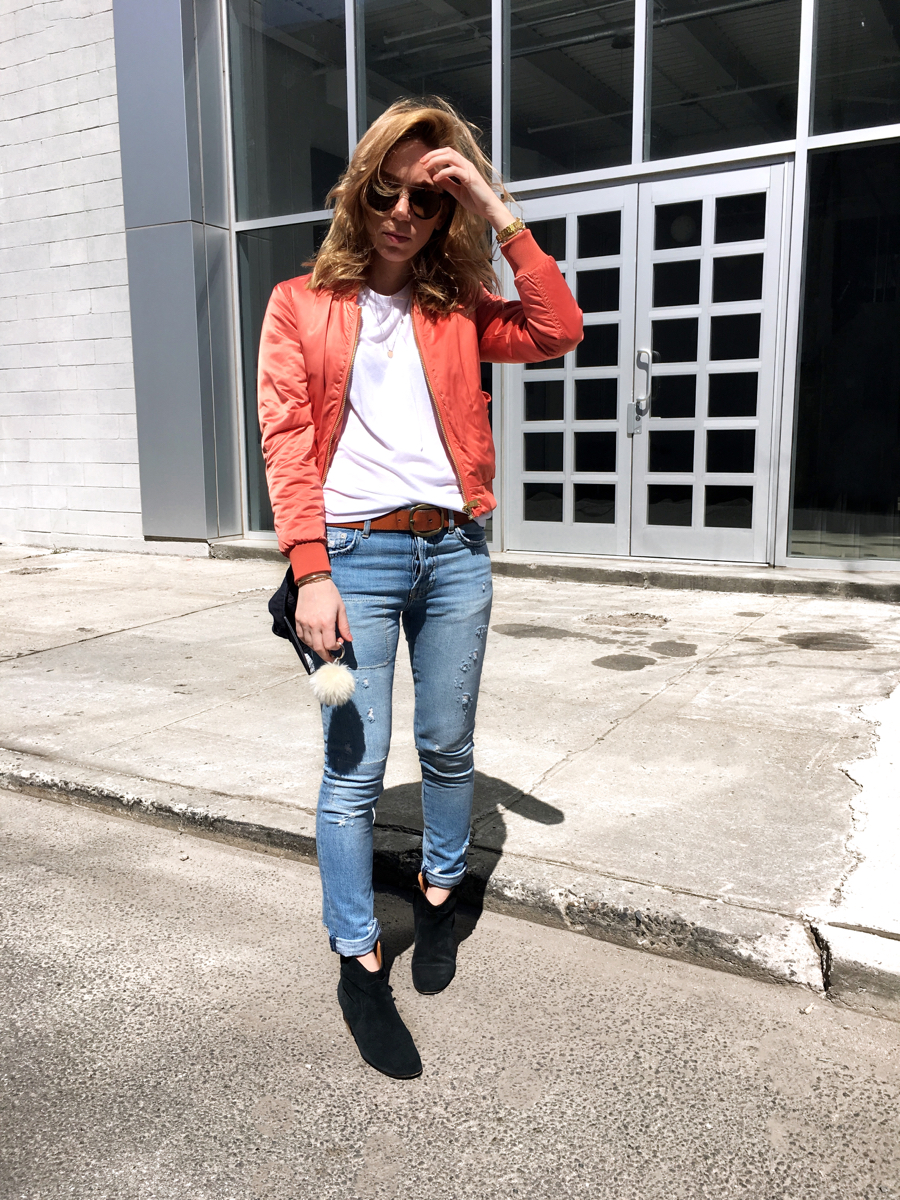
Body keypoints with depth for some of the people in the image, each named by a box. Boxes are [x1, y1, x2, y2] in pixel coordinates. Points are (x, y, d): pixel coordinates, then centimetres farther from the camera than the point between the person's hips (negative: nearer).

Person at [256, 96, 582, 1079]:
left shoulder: (458, 310, 13)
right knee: (355, 765, -3)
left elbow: (557, 333, -4)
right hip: (354, 553, -2)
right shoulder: (300, 305, 6)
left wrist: (500, 216, -4)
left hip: (454, 550, 3)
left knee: (449, 746, 11)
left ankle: (440, 892, 35)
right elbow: (286, 441, -4)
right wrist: (311, 574, -13)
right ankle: (358, 963, 13)